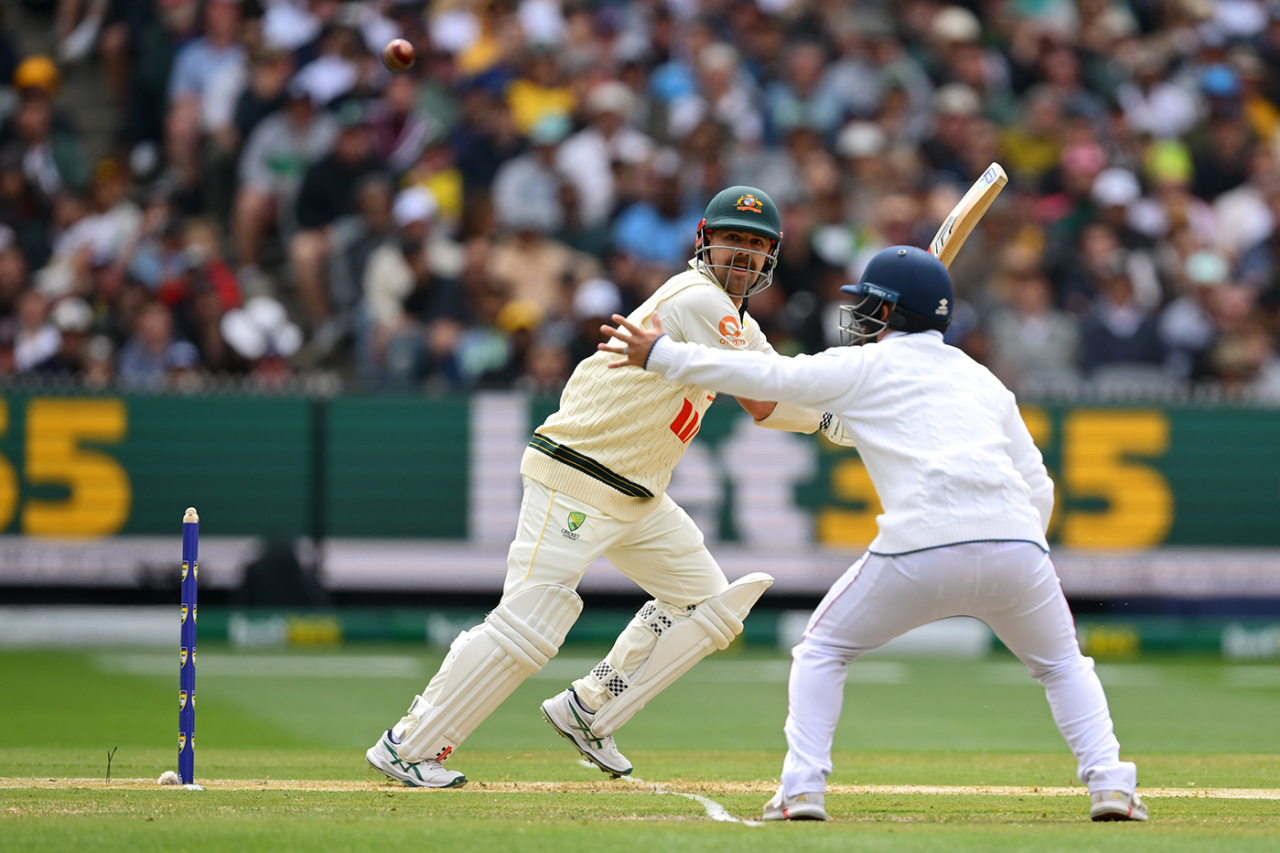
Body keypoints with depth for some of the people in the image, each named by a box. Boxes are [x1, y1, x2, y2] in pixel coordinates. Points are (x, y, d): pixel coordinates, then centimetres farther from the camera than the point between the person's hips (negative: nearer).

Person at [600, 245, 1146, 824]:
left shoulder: (864, 367, 15)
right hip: (1016, 540, 3)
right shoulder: (984, 380, 28)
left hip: (921, 546, -3)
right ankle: (1110, 783, 4)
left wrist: (660, 355, 19)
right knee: (1062, 665, 24)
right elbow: (1038, 487, 24)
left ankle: (802, 786, 3)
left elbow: (767, 376, 13)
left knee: (822, 651, 17)